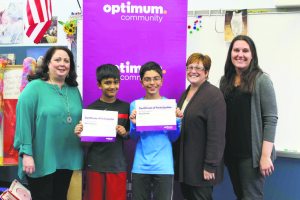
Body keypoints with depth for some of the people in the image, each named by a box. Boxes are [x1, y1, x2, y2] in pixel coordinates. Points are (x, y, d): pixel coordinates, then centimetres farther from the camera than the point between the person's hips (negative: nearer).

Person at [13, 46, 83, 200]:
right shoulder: (34, 88, -8)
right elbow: (24, 121, -14)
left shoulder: (74, 91, 10)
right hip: (42, 160, -5)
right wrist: (26, 153, -19)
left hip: (66, 159, 6)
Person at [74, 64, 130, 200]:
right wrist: (79, 134, -18)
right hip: (95, 165, -1)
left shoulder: (125, 107, 3)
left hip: (118, 165, 1)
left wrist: (125, 133, -9)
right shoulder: (91, 109, -2)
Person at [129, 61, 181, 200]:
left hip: (164, 166, -1)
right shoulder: (135, 105, 1)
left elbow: (173, 138, 2)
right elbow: (134, 138, 3)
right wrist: (134, 124, -15)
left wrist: (176, 121, -14)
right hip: (140, 166, 1)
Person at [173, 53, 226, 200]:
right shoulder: (186, 93, 12)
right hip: (184, 161, 8)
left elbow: (216, 135, -19)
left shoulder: (214, 95, -13)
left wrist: (210, 165, -20)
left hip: (201, 164, -7)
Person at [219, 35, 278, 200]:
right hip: (230, 151, 5)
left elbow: (270, 119, -12)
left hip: (252, 153, -5)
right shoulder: (225, 81, 7)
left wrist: (265, 155, -17)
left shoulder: (261, 80, -8)